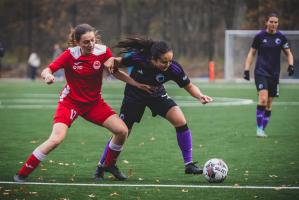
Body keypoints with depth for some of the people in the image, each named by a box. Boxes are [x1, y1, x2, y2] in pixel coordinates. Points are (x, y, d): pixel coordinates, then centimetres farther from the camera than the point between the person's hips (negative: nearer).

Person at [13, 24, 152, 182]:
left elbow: (116, 73, 3)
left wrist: (136, 84, -6)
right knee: (56, 139, -23)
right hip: (70, 101, -4)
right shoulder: (70, 54, -19)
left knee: (122, 130, -9)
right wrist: (48, 76, -46)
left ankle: (109, 165, 19)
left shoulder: (103, 52, -11)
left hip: (94, 102, 4)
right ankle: (22, 174, -10)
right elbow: (47, 71, -23)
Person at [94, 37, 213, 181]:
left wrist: (200, 96, -35)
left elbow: (189, 86, -16)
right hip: (134, 95, -1)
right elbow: (120, 63, -11)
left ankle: (189, 164, -6)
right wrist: (112, 61, -33)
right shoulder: (137, 58, -33)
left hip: (157, 94, 1)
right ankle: (100, 168, 22)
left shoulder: (173, 68, -30)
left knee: (180, 121, -19)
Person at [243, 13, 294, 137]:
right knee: (263, 99, -20)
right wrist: (246, 69, 0)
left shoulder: (281, 37, 4)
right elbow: (252, 53, 7)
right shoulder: (260, 36, -1)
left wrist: (291, 65, -8)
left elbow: (288, 53, 11)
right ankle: (259, 128, -11)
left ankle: (262, 130, 17)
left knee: (269, 104, 5)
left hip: (274, 74, 3)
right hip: (261, 72, -3)